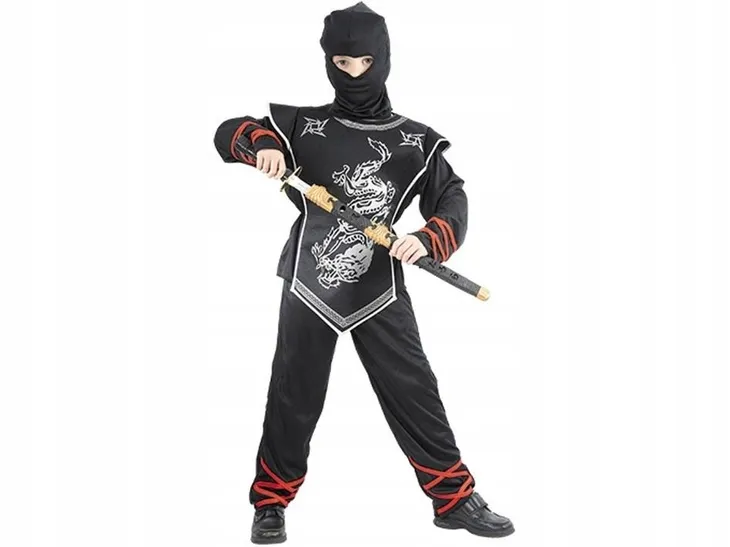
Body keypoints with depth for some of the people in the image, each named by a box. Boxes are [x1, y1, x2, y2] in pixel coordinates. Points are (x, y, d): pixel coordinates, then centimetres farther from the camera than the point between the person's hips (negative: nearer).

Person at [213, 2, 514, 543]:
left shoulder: (416, 140, 3)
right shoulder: (303, 125, 3)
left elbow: (452, 201, -4)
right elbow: (228, 132, 5)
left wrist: (428, 240, -25)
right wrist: (261, 144, -17)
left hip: (380, 288, 0)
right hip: (309, 284, 0)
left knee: (415, 391, 1)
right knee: (293, 397, 8)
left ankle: (455, 498, 15)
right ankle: (271, 502, 25)